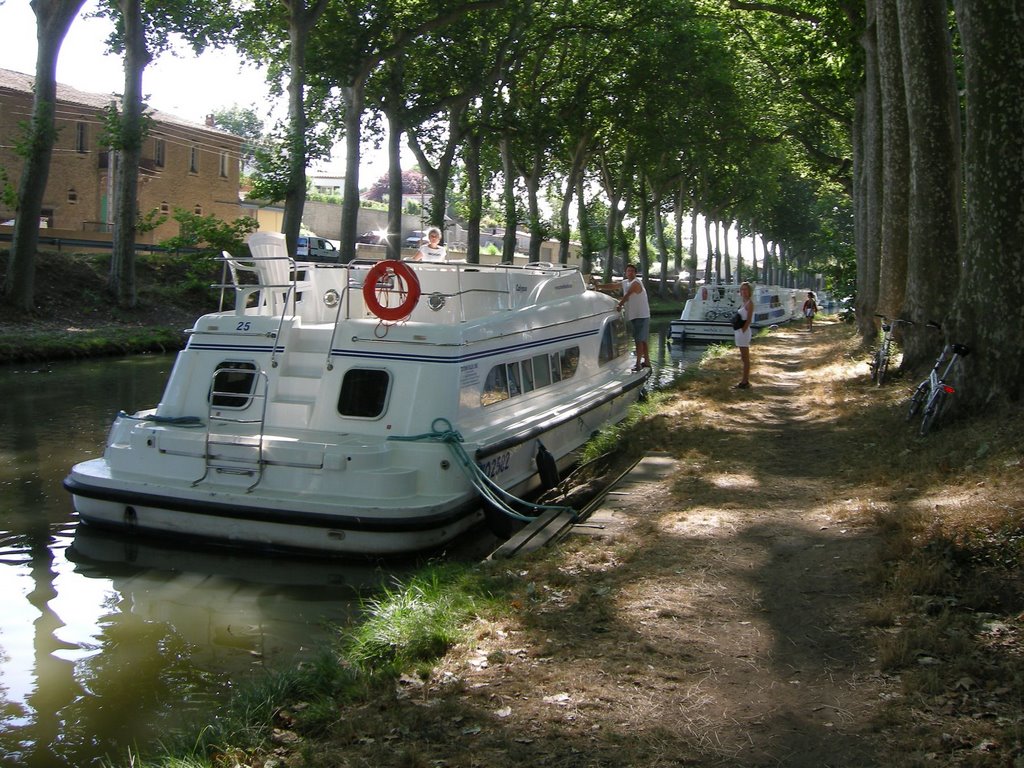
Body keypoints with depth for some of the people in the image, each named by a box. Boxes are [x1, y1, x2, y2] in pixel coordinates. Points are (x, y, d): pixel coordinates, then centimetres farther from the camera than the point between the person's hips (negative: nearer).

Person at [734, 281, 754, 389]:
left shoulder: (749, 303, -10)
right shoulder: (744, 303, 15)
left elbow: (748, 320, -16)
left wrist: (742, 331, -19)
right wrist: (737, 331, 10)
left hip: (744, 332, -9)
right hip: (740, 332, 9)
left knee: (745, 358, -5)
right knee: (744, 358, 12)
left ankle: (745, 382, -3)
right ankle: (745, 380, 18)